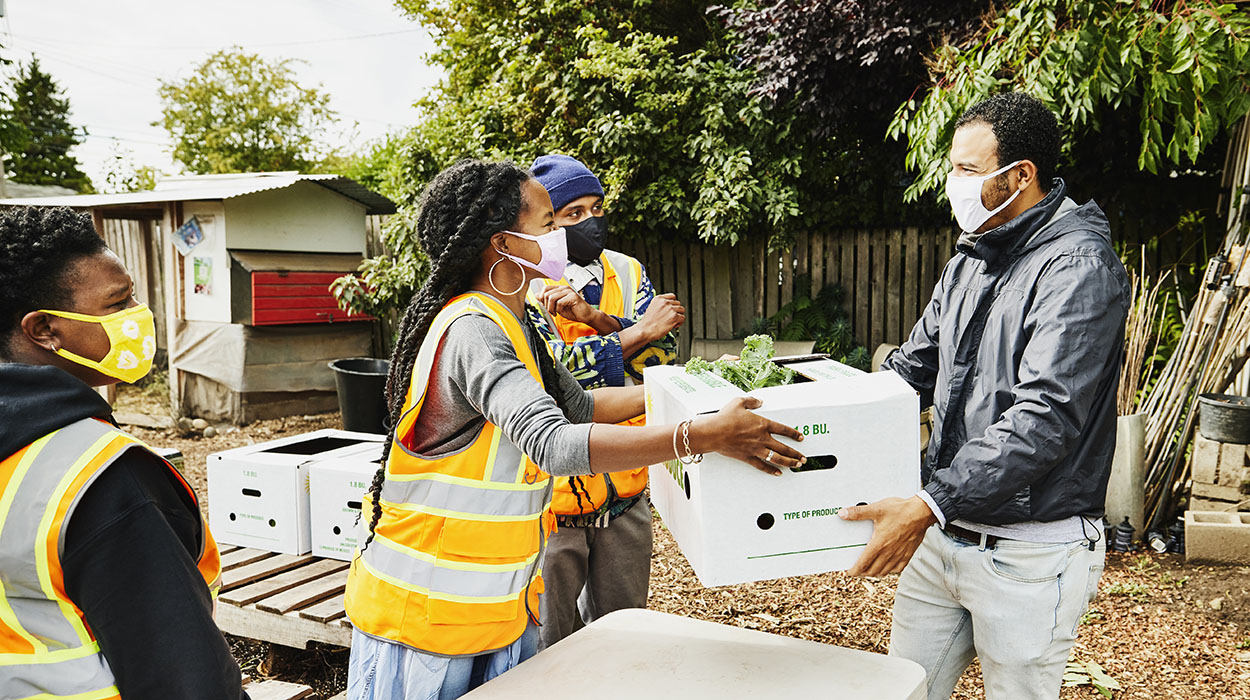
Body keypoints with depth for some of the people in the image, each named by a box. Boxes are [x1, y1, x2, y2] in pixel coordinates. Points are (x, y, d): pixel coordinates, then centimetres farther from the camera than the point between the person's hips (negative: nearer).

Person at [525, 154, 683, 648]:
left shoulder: (626, 273, 6)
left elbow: (663, 354, -8)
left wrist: (593, 317, -21)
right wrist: (636, 331, -21)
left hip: (625, 492, 5)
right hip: (551, 500, -4)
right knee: (549, 646, 10)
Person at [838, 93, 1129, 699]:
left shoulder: (1077, 264, -16)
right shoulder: (968, 263, 11)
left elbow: (1044, 416, -26)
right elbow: (911, 368, 14)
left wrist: (930, 506, -32)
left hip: (1028, 552, -7)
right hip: (942, 534, 7)